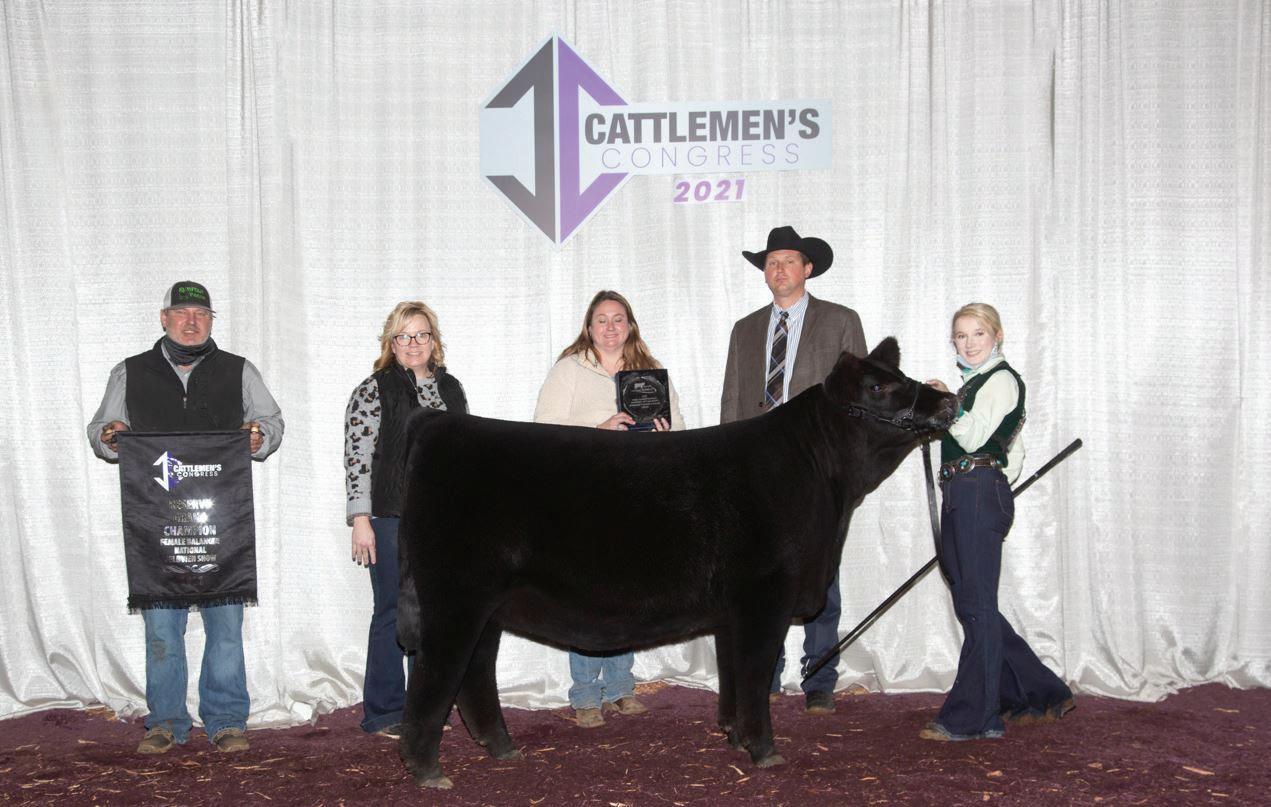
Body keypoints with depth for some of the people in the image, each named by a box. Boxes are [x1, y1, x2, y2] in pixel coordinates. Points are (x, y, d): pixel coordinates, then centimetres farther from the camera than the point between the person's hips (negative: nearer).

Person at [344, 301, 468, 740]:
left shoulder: (451, 388, 13)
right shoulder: (374, 391, -4)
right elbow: (357, 458, -8)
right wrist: (360, 519, -14)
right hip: (392, 519, -5)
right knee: (394, 614, -2)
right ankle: (383, 714, 7)